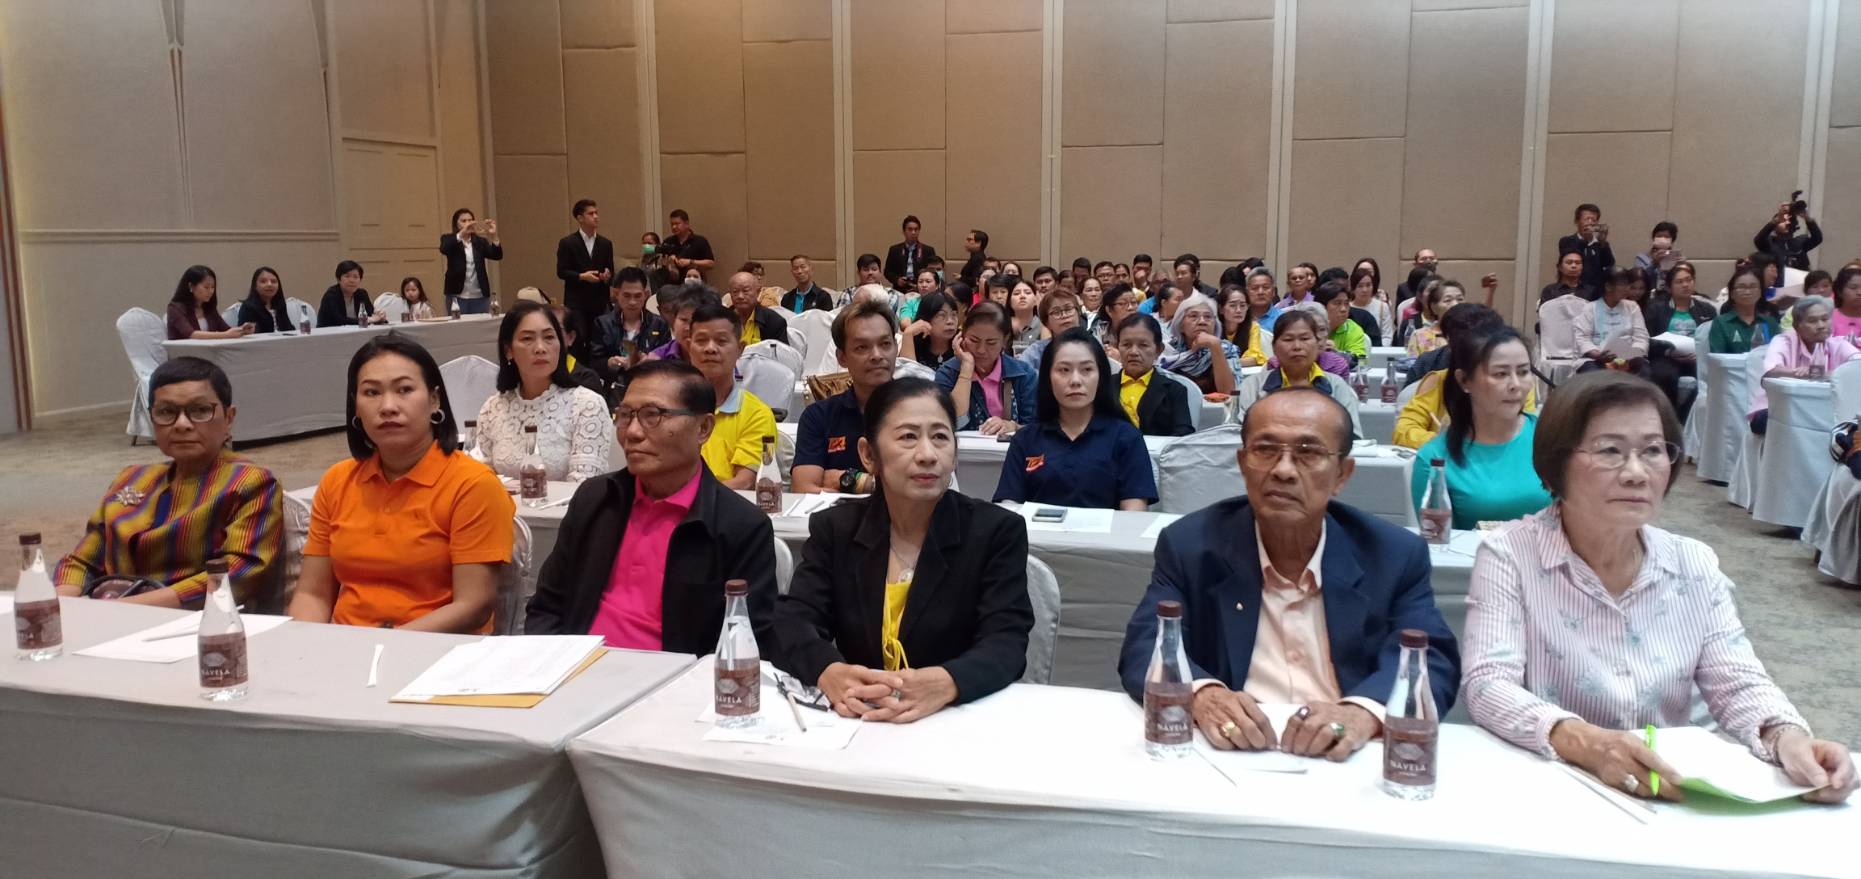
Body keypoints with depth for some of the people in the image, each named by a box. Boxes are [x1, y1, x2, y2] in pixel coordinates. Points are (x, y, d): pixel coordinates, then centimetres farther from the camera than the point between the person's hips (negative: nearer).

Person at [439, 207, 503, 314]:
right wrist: (462, 233, -30)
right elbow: (444, 249, -18)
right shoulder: (449, 240, 4)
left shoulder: (480, 241, 11)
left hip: (480, 296, 3)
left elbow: (497, 255, -3)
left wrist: (494, 236, -20)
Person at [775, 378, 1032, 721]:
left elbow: (1006, 644, -12)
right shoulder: (834, 528, 4)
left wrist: (943, 684, -33)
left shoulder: (998, 531, -2)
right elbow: (789, 622, -6)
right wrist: (829, 673, -28)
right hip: (854, 722, 0)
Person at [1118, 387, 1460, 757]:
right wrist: (1201, 696, -28)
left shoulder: (1395, 555, 2)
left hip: (1345, 766, 1)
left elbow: (1434, 660, -6)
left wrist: (1364, 712, -27)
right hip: (1226, 759, -1)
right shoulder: (1190, 545, 0)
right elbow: (1145, 649, -6)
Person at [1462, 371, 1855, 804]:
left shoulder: (1695, 565, 5)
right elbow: (1488, 686, -17)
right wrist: (1582, 742, -34)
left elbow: (1738, 684, 1)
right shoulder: (1508, 553, -9)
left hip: (1673, 799, 5)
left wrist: (1787, 737, -20)